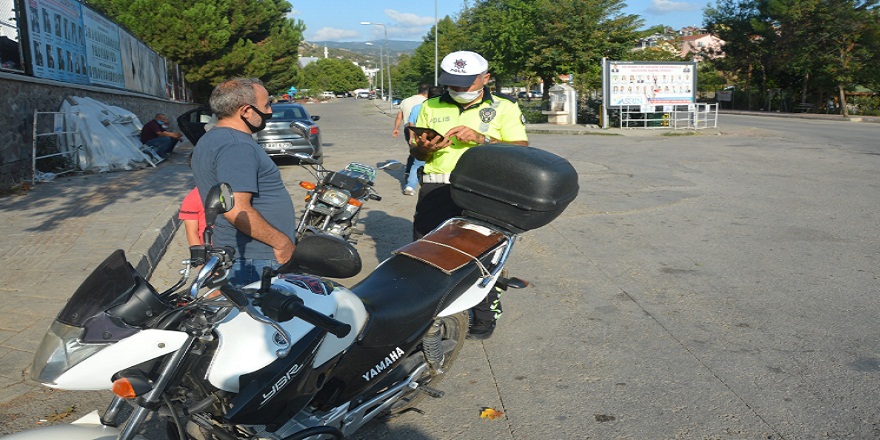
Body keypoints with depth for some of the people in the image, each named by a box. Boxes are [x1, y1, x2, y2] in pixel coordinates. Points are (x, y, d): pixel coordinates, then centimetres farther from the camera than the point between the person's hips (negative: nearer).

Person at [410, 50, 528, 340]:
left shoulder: (505, 108, 10)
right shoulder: (431, 107, 20)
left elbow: (521, 150, 0)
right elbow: (415, 152, 23)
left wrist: (481, 139, -12)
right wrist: (425, 148, -2)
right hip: (437, 188, 3)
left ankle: (485, 316, 10)